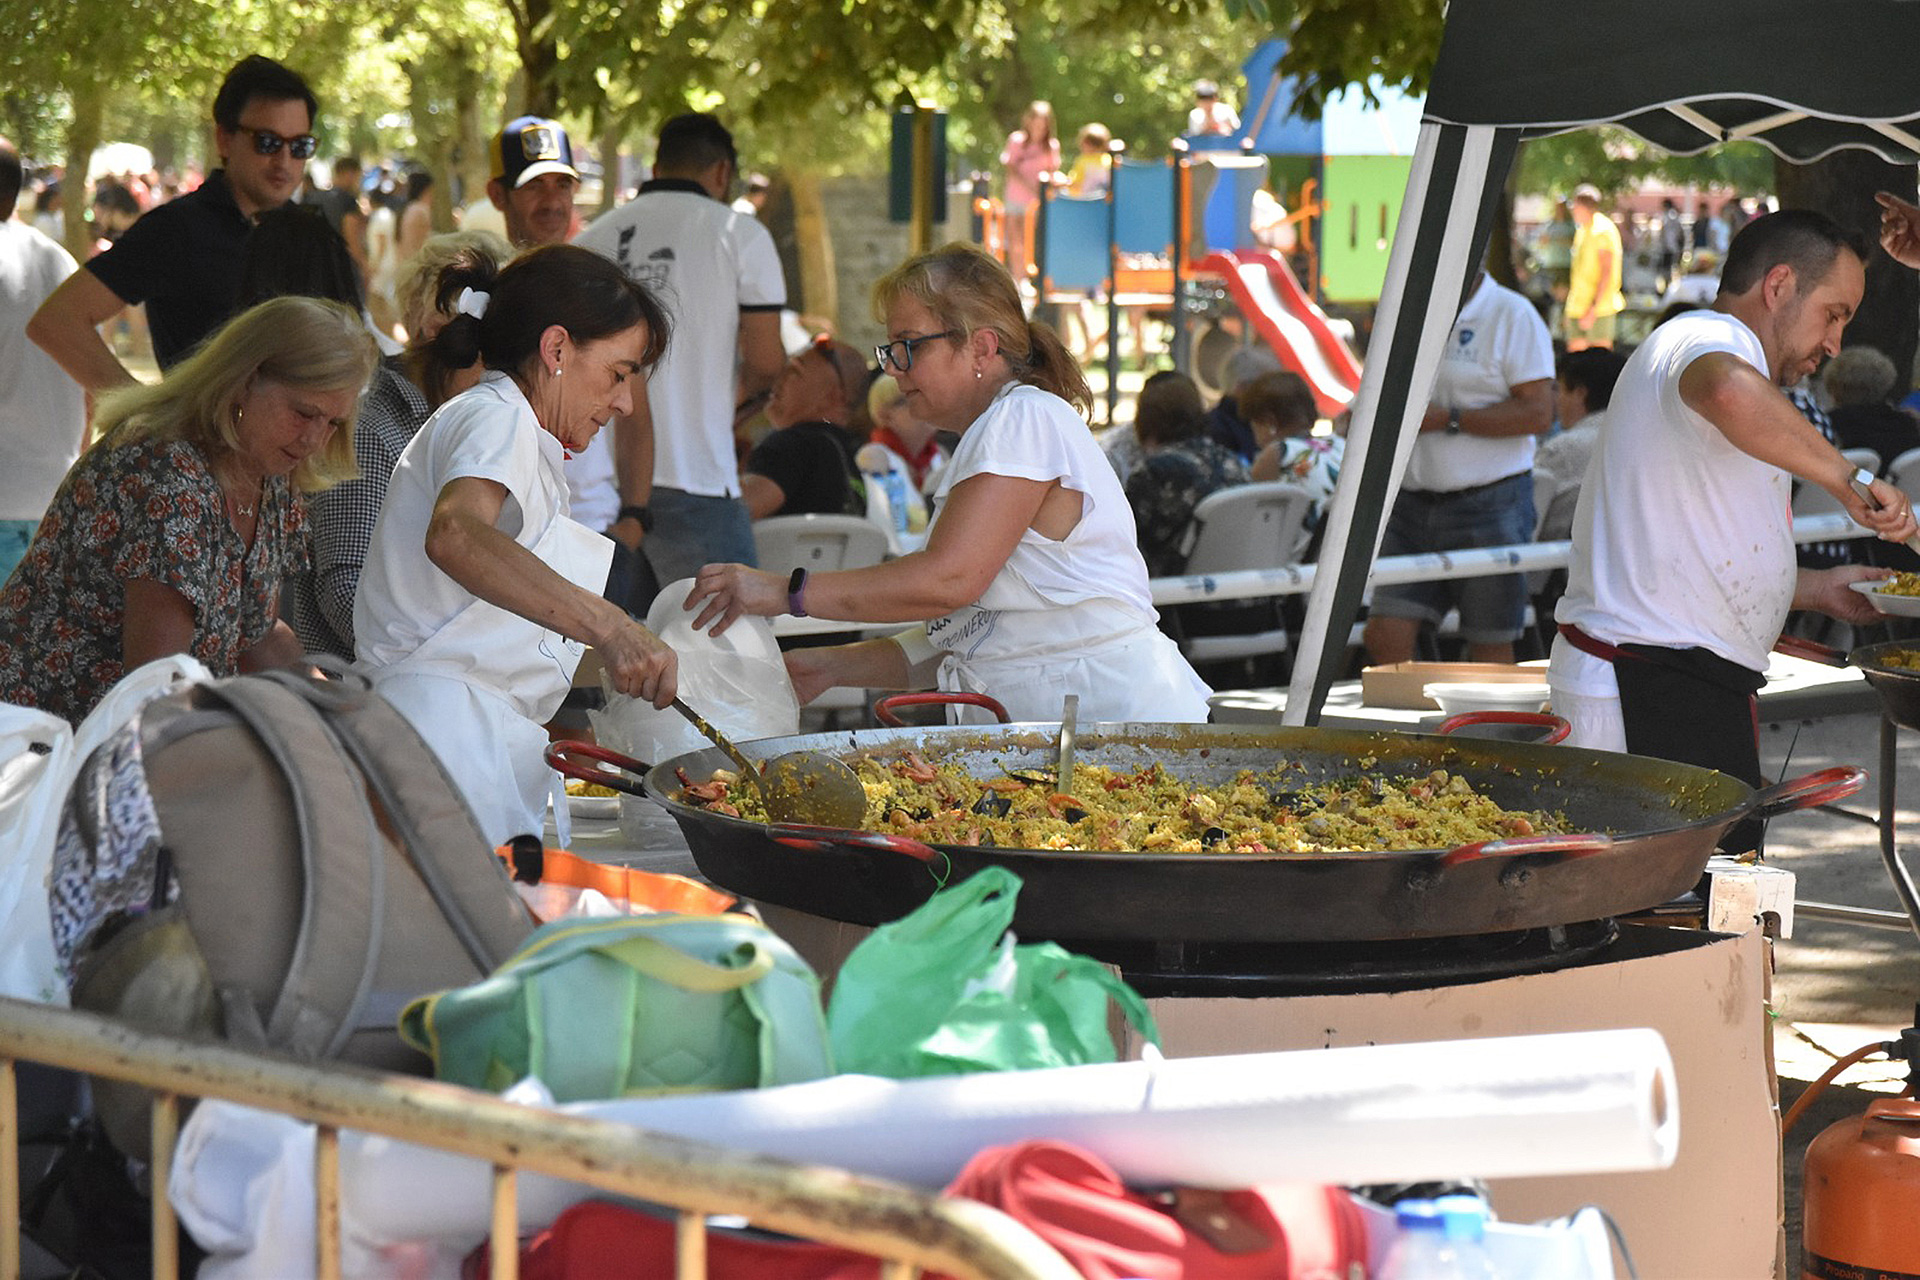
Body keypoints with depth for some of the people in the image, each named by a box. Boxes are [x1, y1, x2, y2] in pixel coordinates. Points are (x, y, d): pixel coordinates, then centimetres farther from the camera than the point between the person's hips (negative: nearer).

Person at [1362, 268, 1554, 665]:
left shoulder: (1512, 316, -8)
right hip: (1414, 503, 6)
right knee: (1384, 636, -3)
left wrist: (1447, 420, -18)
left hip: (1489, 503, -6)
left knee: (1490, 647, 1)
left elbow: (1538, 413, -16)